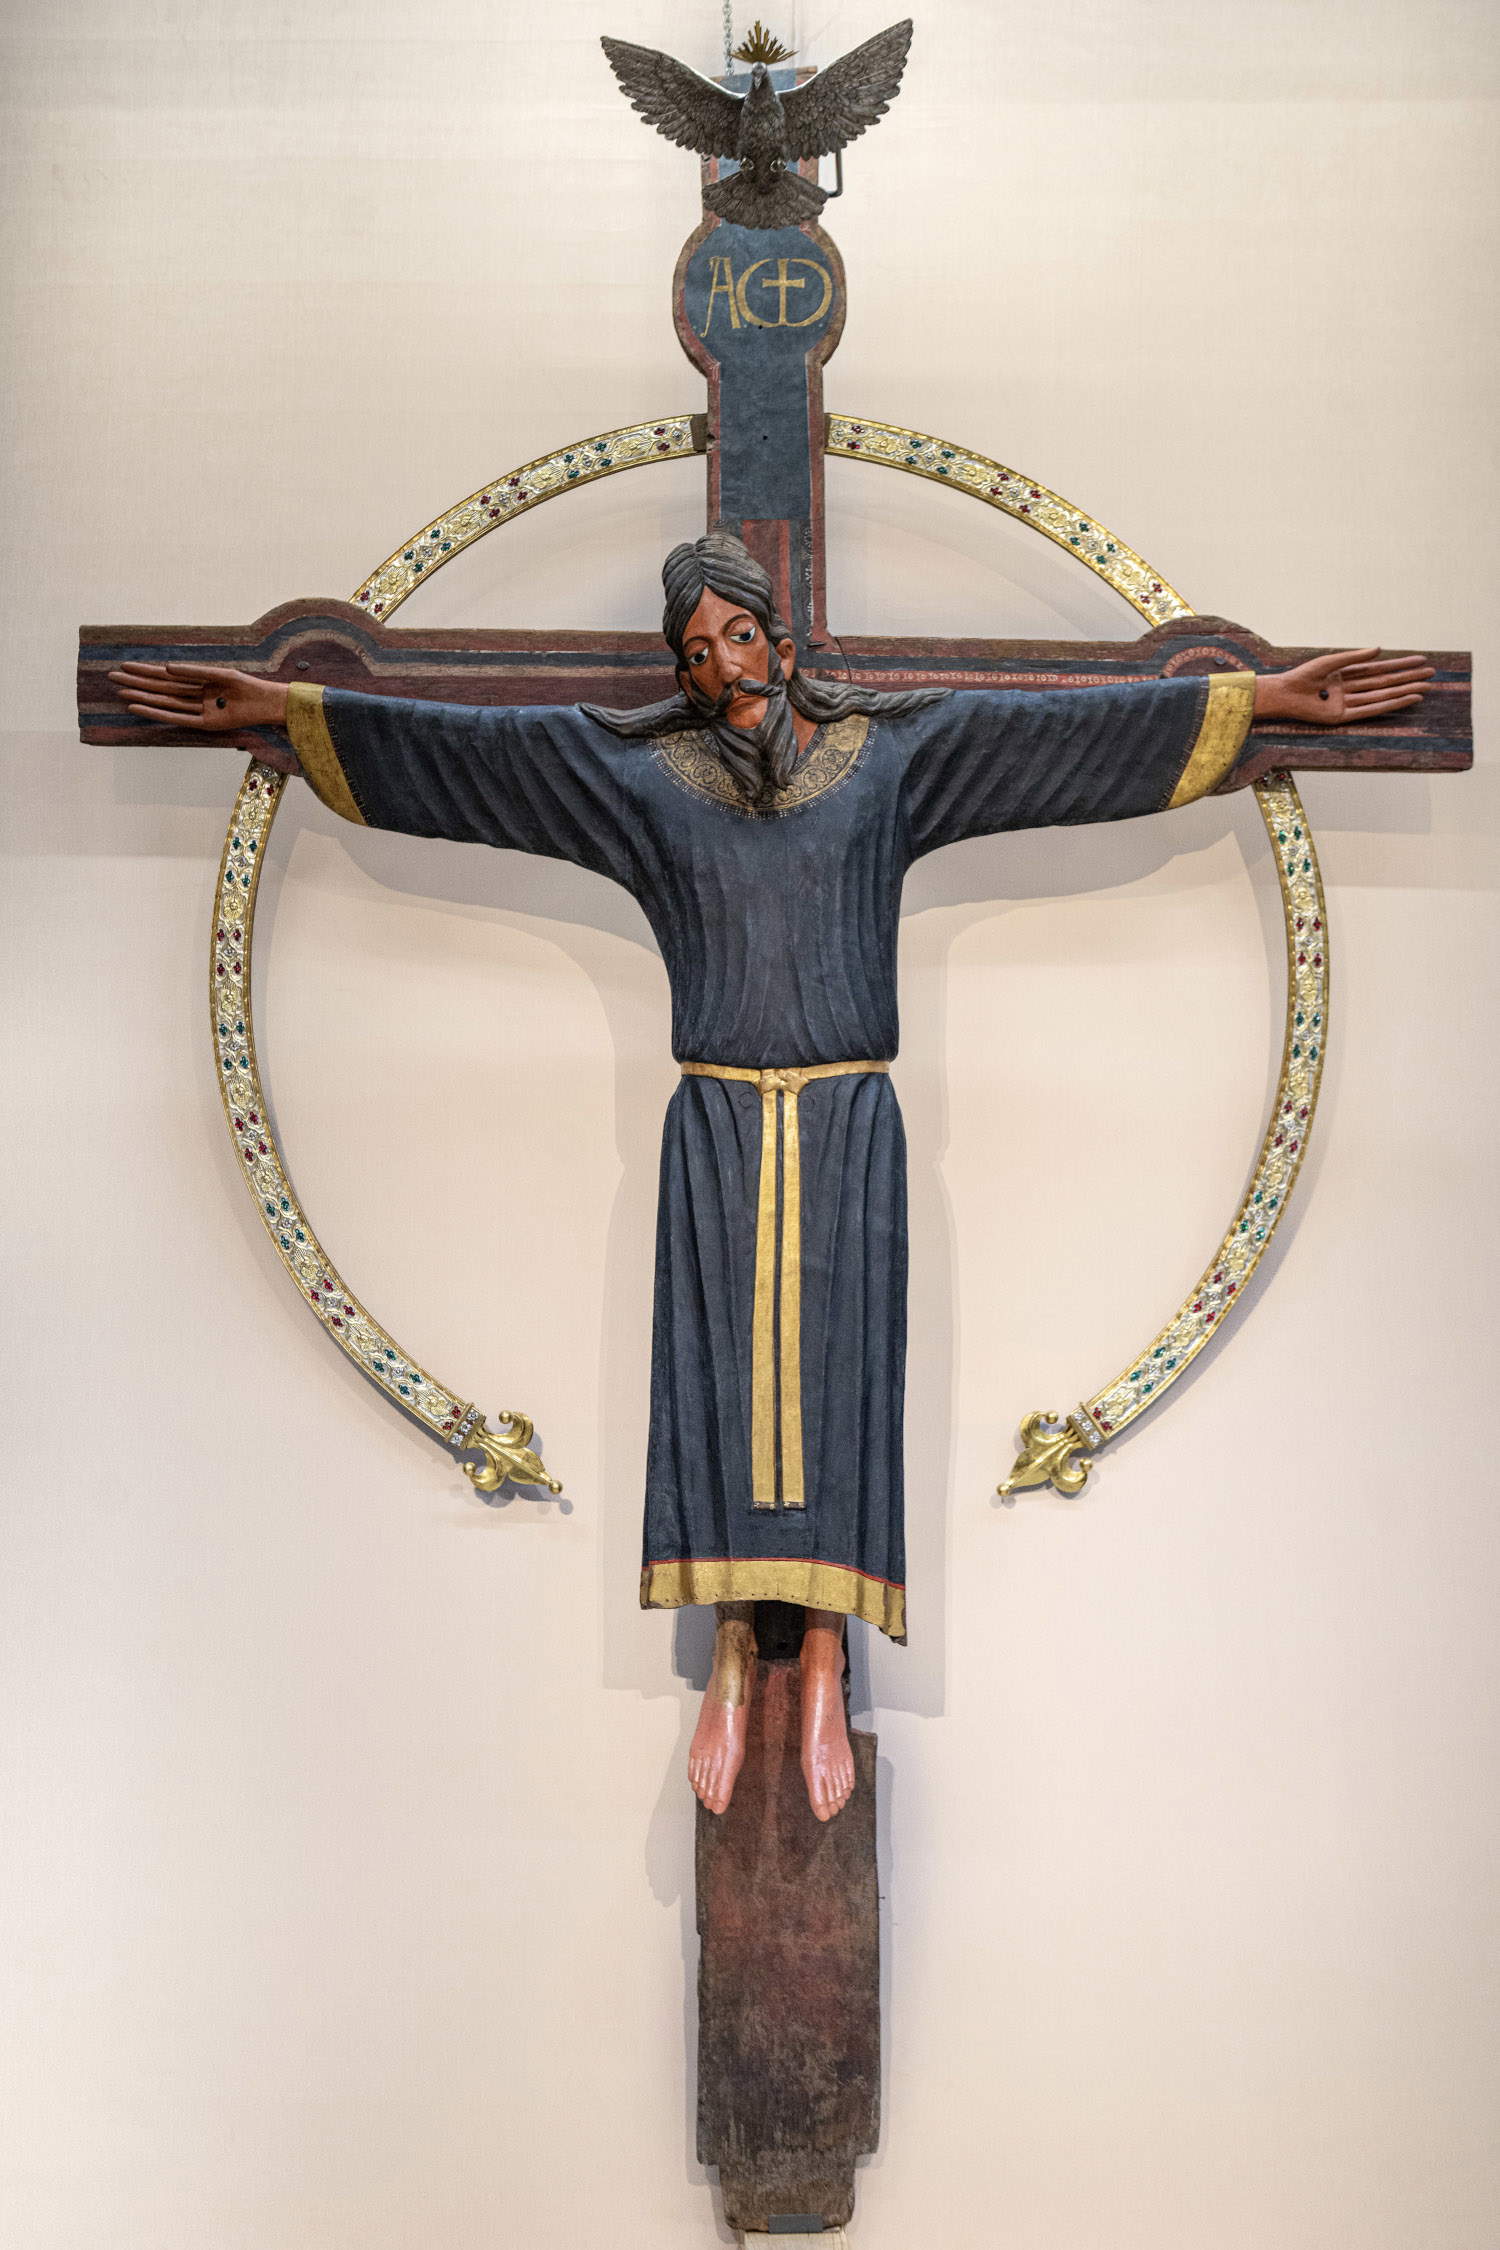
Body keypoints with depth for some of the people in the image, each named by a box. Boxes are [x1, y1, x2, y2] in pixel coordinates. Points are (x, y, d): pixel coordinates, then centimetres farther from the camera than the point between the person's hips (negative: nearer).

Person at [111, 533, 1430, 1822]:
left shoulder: (894, 750, 6)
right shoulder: (638, 769, 6)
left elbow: (1070, 725, 4)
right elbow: (459, 744, 5)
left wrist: (1272, 697, 4)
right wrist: (280, 708, 1)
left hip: (849, 1123, 0)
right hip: (718, 1123, 0)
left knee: (835, 1373, 0)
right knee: (718, 1374, 0)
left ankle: (825, 1674, 9)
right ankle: (732, 1665, 13)